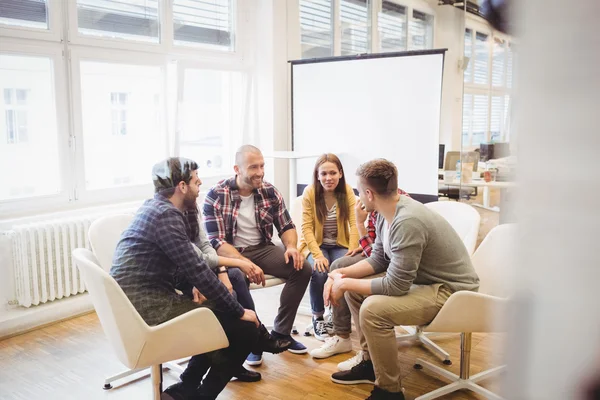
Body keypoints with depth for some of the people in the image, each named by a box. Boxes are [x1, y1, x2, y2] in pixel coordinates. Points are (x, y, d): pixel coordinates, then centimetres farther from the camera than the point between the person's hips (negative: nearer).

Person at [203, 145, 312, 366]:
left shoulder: (270, 192, -1)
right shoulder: (215, 196, -14)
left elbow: (286, 226, 5)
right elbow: (216, 242, -18)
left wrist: (291, 246, -18)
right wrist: (244, 263, -34)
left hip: (262, 248, 4)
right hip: (230, 253, -4)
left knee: (302, 269, -17)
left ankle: (281, 332, -2)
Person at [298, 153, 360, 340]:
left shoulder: (347, 191, -6)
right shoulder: (309, 193, -11)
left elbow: (354, 223, -12)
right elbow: (307, 228, -14)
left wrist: (353, 249, -27)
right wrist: (318, 255, -24)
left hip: (340, 245, 2)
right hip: (316, 245, -1)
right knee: (319, 272, -31)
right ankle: (317, 318, -4)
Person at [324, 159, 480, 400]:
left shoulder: (407, 222, -30)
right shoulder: (387, 213, -2)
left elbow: (395, 286, -29)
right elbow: (378, 260, 10)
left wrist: (345, 283, -19)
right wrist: (342, 274, -4)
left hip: (450, 291, -10)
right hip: (421, 279, 10)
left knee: (373, 308, -28)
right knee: (354, 289, 7)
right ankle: (370, 362, 20)